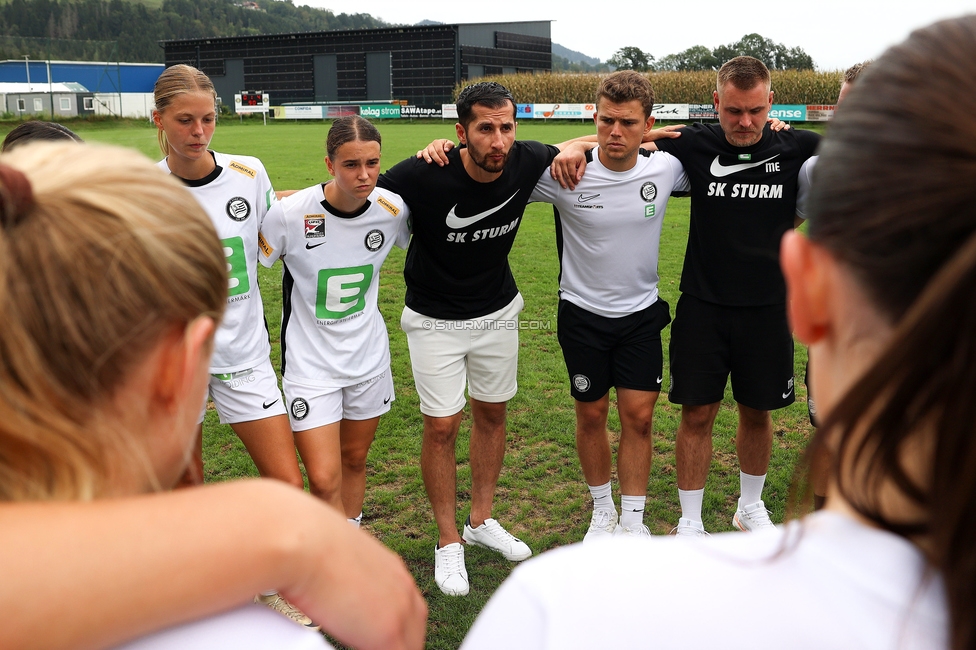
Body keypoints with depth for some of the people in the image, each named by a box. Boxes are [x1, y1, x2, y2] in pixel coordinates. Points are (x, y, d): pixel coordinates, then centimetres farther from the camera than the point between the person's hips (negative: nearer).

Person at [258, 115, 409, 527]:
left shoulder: (393, 210, -10)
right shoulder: (289, 214, -20)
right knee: (324, 480, -8)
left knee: (354, 460, 19)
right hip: (309, 364, -3)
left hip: (369, 357, 4)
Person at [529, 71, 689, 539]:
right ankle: (602, 512, 33)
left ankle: (633, 521, 21)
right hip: (583, 312, -1)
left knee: (639, 415, 3)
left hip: (642, 312, 2)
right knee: (591, 414, 10)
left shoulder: (665, 169, -10)